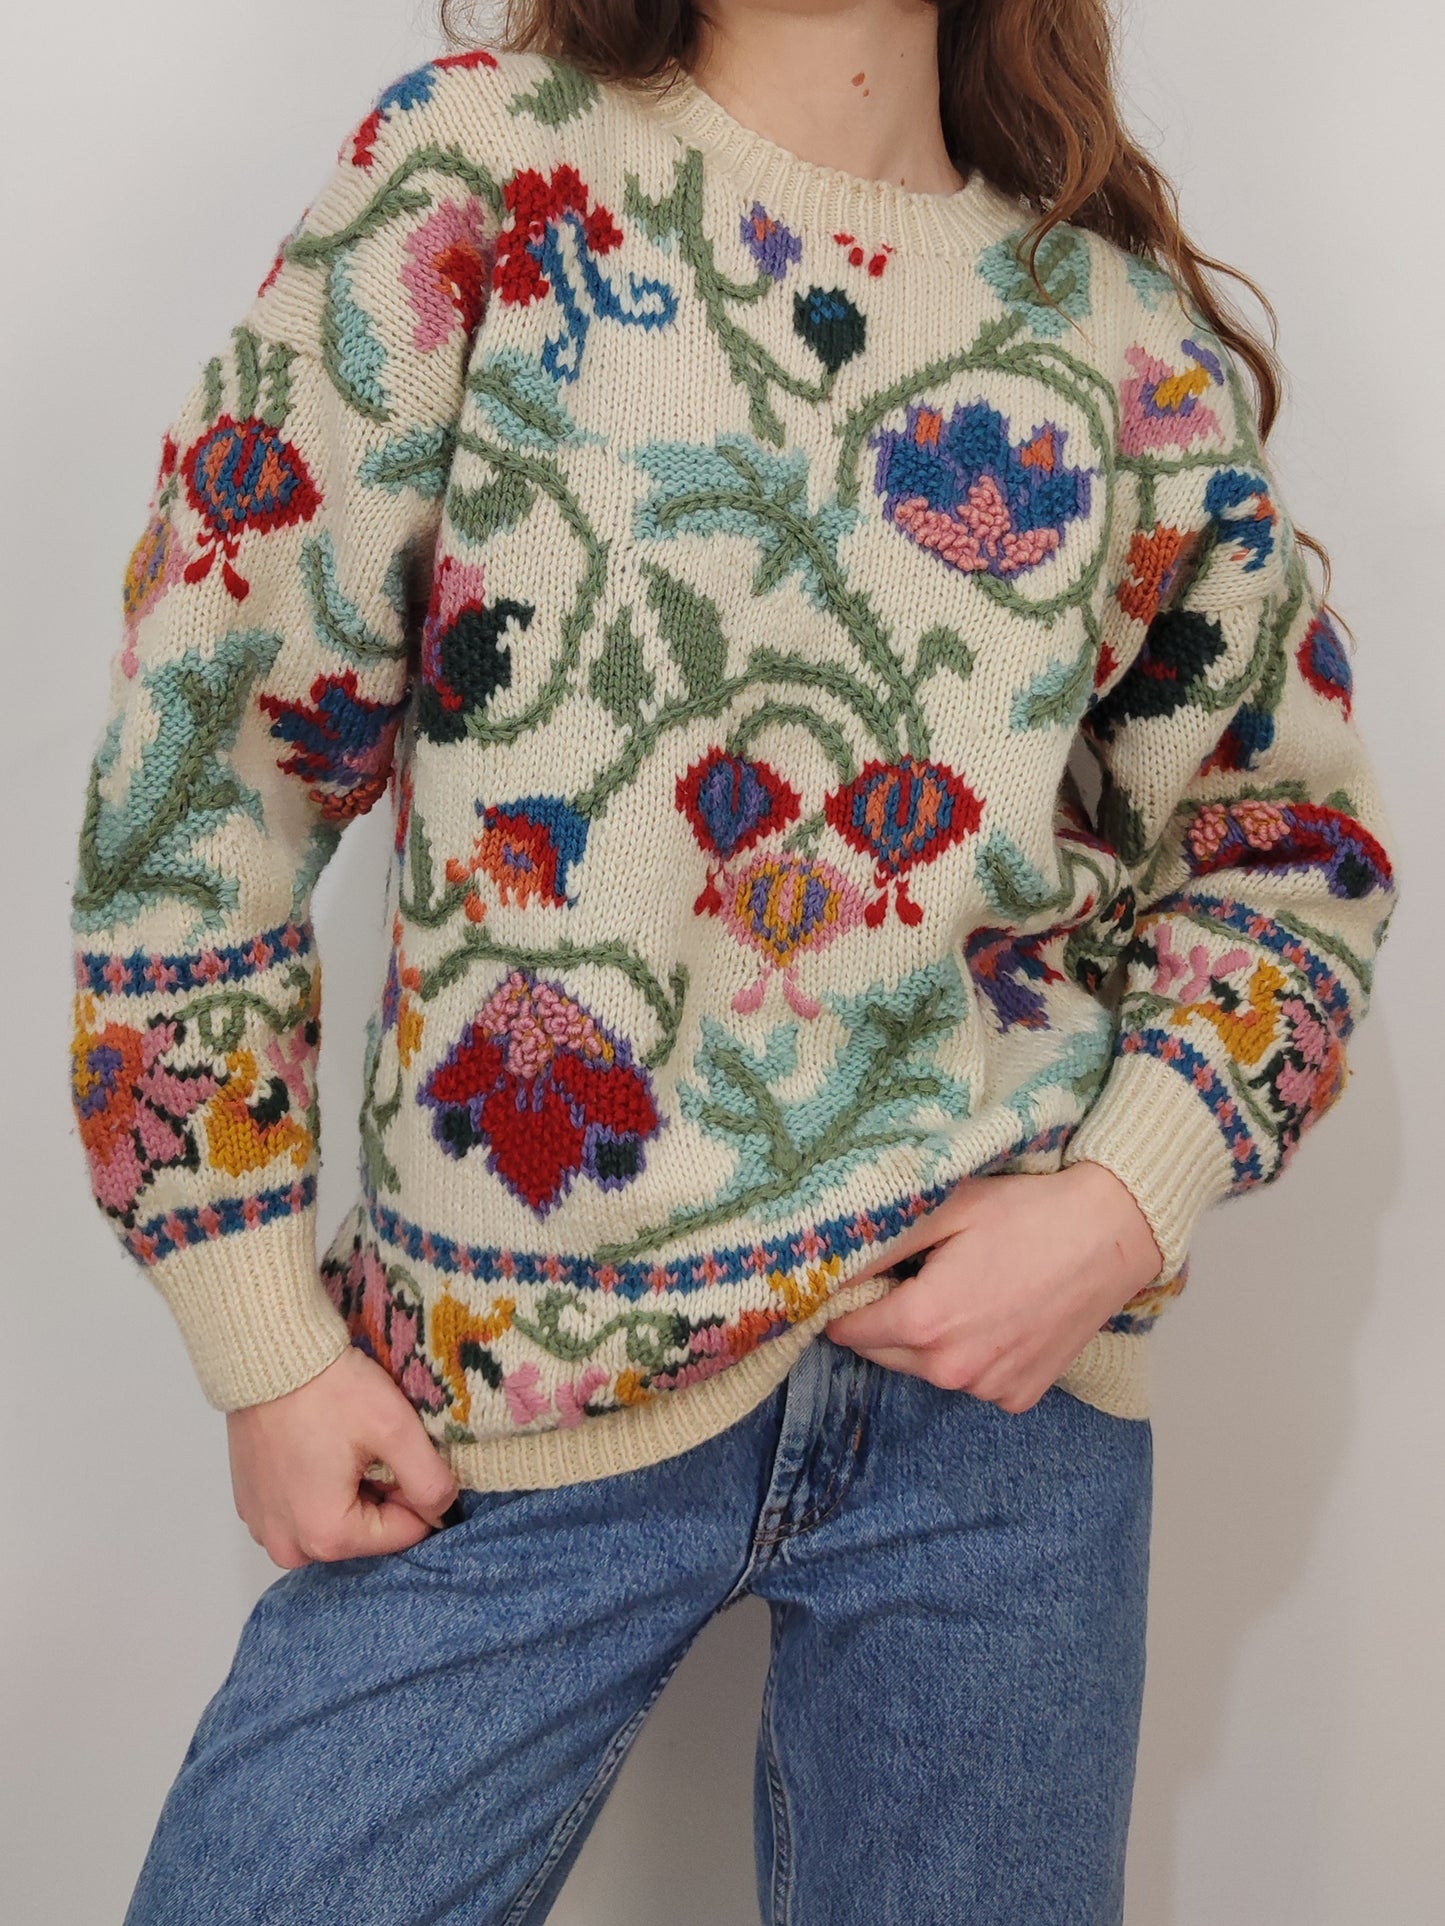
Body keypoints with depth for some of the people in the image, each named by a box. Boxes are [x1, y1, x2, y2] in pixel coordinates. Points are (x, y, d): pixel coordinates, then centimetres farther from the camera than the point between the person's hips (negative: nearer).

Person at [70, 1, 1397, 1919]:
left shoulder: (1147, 355, 3)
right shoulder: (479, 175, -3)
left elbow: (1292, 844, 13)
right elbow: (206, 751, -5)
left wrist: (1127, 1202, -5)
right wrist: (267, 1347, -5)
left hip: (1003, 1362, 2)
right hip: (503, 1409, -1)